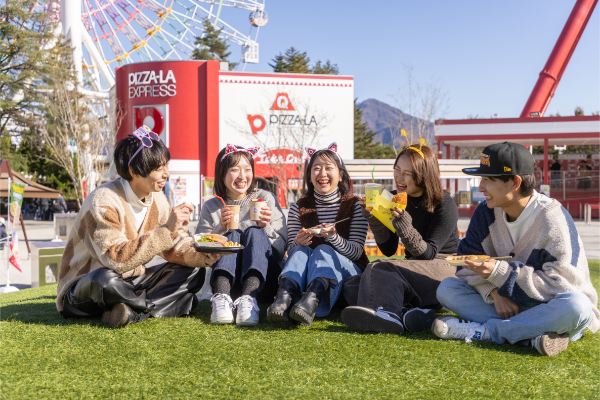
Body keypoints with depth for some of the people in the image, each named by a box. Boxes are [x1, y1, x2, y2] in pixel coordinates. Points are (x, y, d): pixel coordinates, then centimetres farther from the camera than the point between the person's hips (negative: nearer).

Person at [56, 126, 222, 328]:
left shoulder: (157, 200, 1)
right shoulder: (103, 202, -24)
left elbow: (176, 246, 1)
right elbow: (116, 259, -34)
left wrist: (202, 257, -20)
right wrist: (165, 229, -34)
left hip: (130, 282, 8)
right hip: (83, 289, -8)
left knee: (193, 272, -7)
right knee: (104, 280, -41)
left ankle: (132, 312, -23)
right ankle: (167, 304, -16)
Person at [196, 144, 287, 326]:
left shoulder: (266, 198, 9)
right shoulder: (211, 207, 11)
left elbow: (281, 249, 5)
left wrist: (265, 228, -14)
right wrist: (220, 229, -11)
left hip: (263, 282, 0)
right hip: (227, 280, 0)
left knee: (254, 232, -23)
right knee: (233, 234, -22)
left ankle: (248, 298, -51)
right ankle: (222, 297, -49)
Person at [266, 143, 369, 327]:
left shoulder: (355, 206, 1)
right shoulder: (299, 208, 7)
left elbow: (356, 252, -7)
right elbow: (291, 250, 4)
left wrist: (333, 237, -28)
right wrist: (298, 243, -23)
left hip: (347, 270, -2)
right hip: (307, 272, 2)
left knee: (323, 250, -32)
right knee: (300, 250, -28)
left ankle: (313, 297, -65)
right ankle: (285, 294, -59)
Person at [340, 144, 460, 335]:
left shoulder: (444, 205, -9)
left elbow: (428, 254, -14)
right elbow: (388, 250, 6)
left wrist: (405, 227, -31)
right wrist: (375, 219, -10)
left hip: (445, 270, -7)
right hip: (415, 271, 7)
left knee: (380, 270, -31)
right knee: (351, 285, -15)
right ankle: (408, 312, -36)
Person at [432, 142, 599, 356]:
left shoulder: (552, 218, -19)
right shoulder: (486, 212, -1)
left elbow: (561, 284, -24)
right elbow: (468, 261, -1)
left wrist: (500, 273, -28)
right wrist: (495, 292, -21)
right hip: (504, 304, 5)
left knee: (577, 306, -38)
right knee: (447, 288, -12)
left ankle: (482, 331, -26)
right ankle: (532, 334, -24)